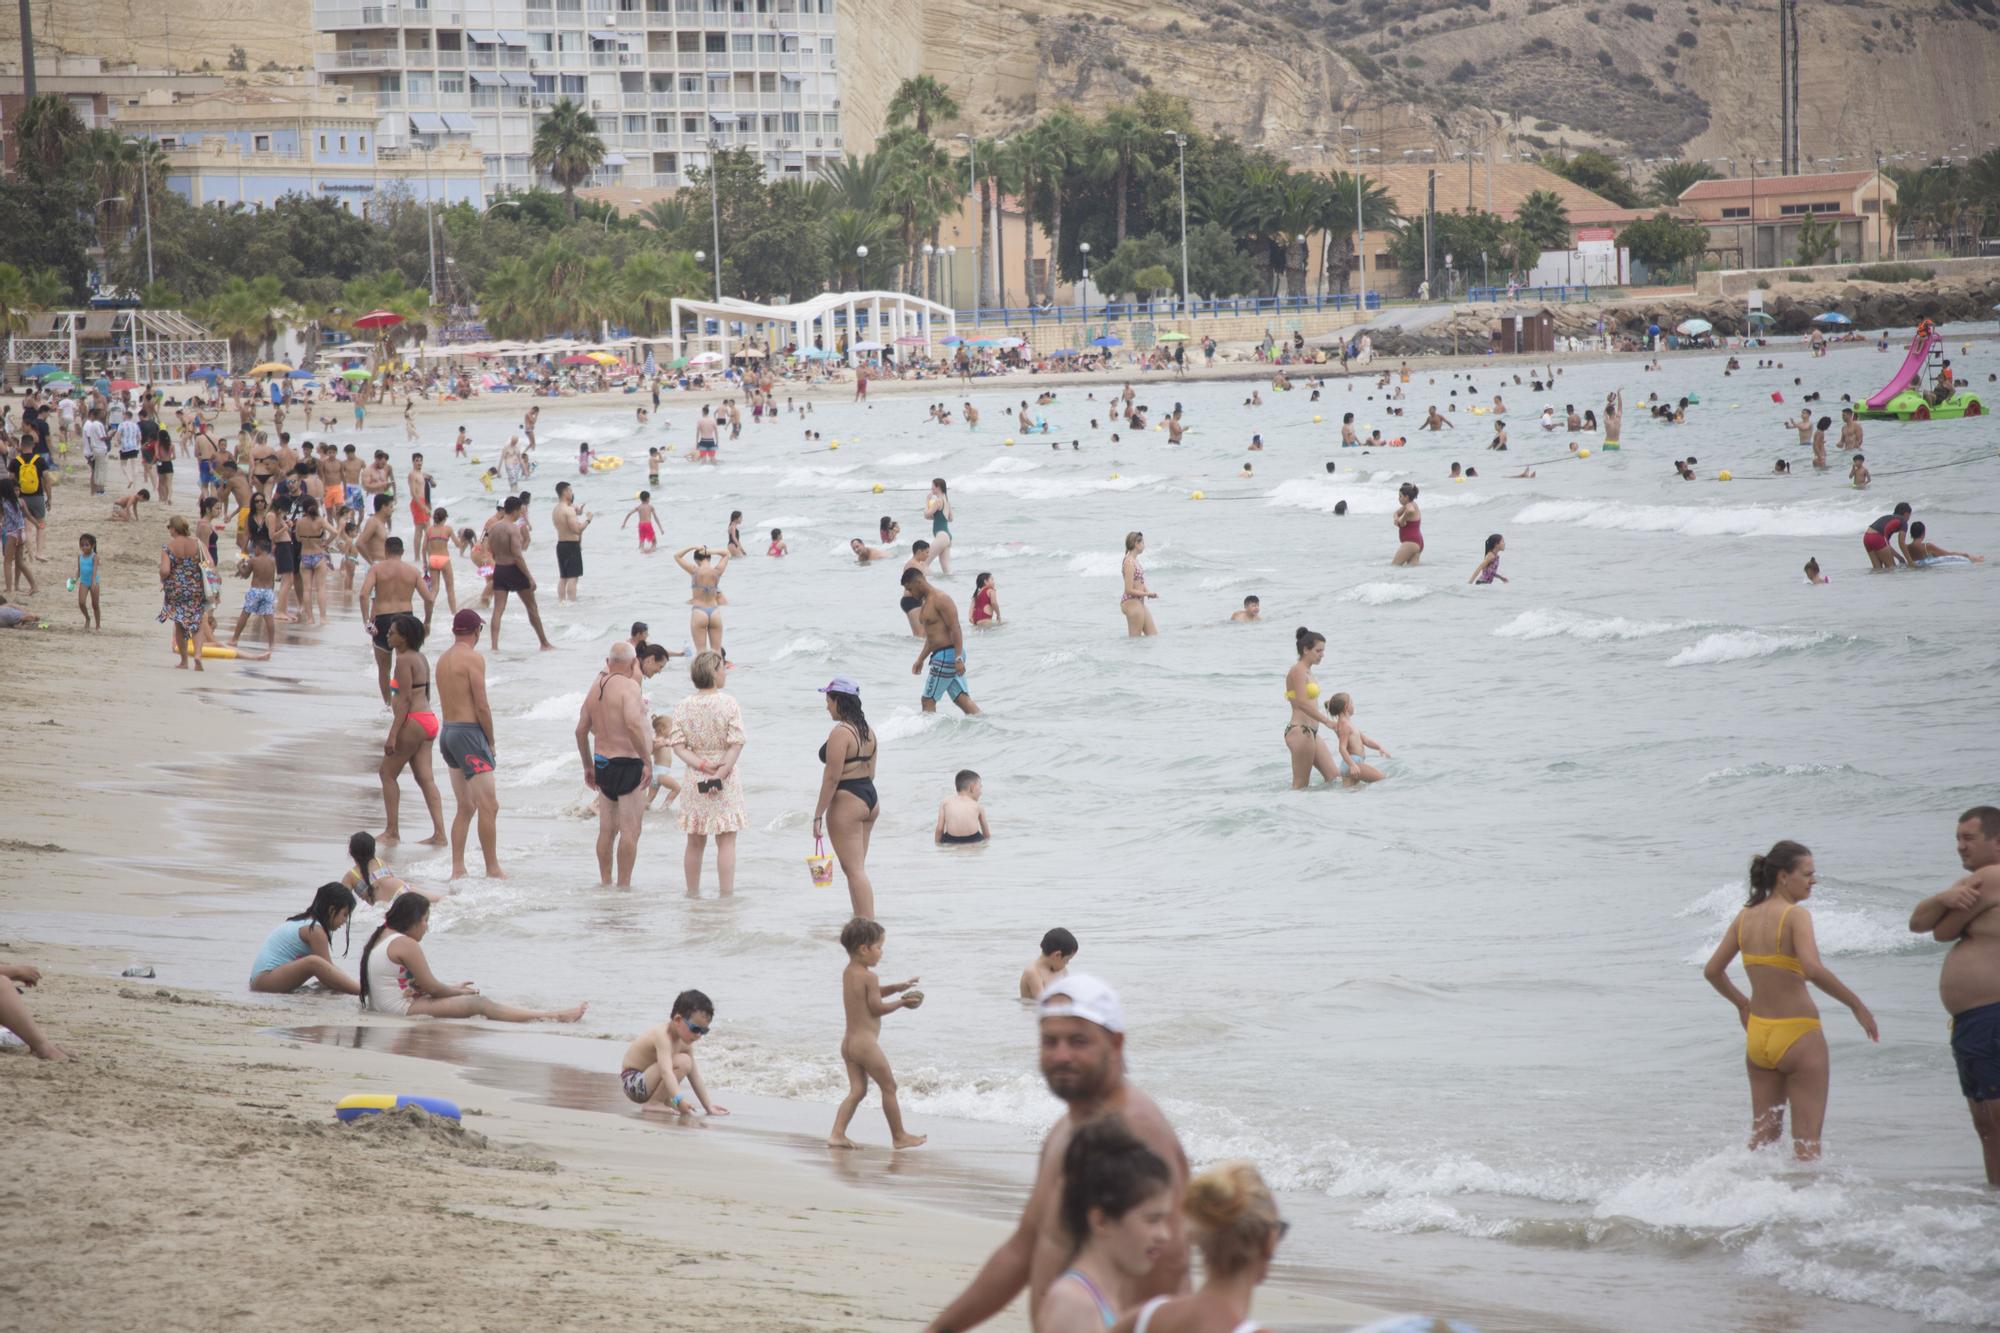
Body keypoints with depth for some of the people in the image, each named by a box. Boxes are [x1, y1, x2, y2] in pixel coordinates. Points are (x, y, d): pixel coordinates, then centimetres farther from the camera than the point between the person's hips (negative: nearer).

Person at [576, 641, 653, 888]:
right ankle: (624, 885, -5)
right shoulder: (628, 686, -13)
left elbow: (581, 730, 15)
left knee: (607, 829, 14)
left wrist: (588, 766, 24)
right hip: (628, 764, -8)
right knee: (630, 830, -4)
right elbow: (632, 724, -27)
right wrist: (647, 760, -20)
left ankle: (605, 882, 18)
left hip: (603, 763, 8)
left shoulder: (596, 687, 11)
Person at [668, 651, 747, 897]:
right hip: (726, 783, -3)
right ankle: (726, 895, -2)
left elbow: (678, 744, -5)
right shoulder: (728, 703, -9)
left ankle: (693, 894, 20)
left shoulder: (683, 705, 0)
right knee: (726, 841, 0)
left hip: (695, 781, 3)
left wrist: (702, 765, -9)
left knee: (695, 843, 12)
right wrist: (721, 772, -13)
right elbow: (736, 744, -15)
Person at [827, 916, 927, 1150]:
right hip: (866, 1043, -9)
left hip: (848, 1042, 9)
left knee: (857, 1090, 9)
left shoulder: (847, 972, 11)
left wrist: (895, 988, 15)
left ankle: (837, 1134, -2)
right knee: (889, 1087, 5)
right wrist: (902, 1002, -2)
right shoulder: (869, 977, -17)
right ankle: (899, 1137, 13)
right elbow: (877, 1007, -15)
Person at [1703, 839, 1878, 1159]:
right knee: (1807, 1139, 1)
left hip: (1757, 1034, 6)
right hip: (1798, 1035, -6)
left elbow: (1712, 971, 11)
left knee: (1762, 1135, 15)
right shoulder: (1796, 916, -15)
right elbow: (1813, 969, -29)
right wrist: (1857, 1005, -20)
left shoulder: (1745, 917, 5)